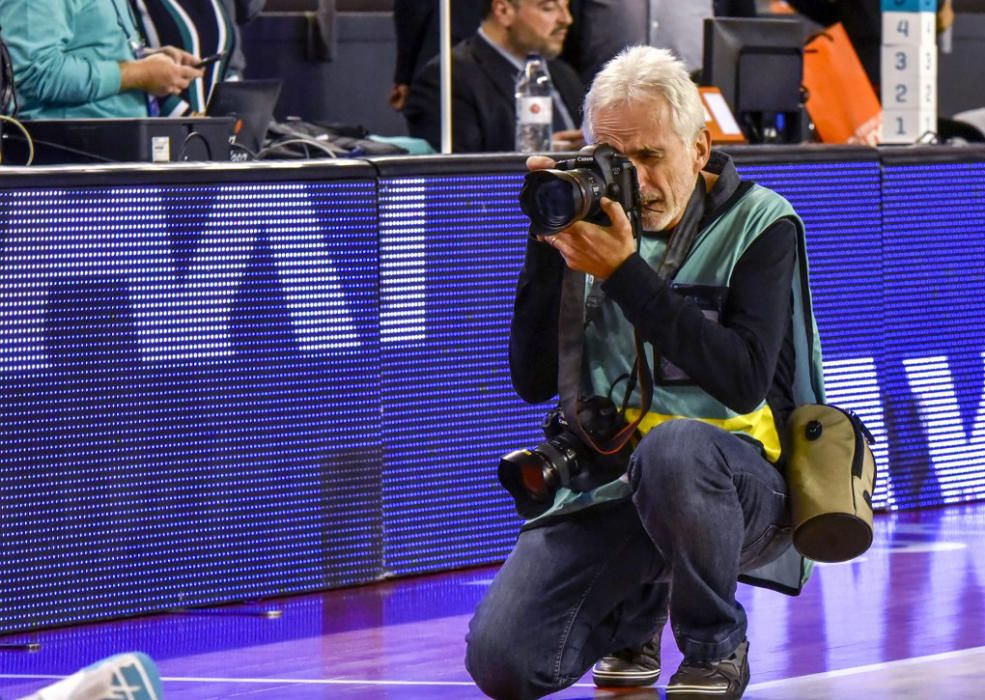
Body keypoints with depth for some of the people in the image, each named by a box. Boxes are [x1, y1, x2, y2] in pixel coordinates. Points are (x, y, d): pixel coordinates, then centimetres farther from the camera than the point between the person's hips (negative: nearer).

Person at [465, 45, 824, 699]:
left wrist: (627, 274, -21)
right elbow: (535, 381, 2)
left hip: (736, 478, -3)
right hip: (607, 483, 4)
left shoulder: (761, 225, -2)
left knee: (672, 448, -41)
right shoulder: (596, 227, 7)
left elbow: (745, 378, -17)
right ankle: (636, 603, 20)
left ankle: (717, 645, -11)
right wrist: (547, 248, -9)